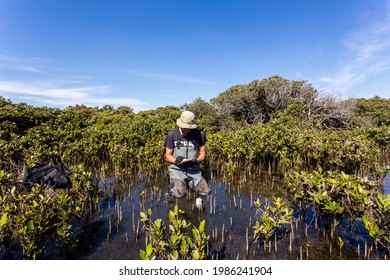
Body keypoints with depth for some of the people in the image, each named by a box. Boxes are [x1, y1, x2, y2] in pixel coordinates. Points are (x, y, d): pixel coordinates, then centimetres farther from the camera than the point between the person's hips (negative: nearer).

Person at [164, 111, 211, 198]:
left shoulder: (199, 134, 2)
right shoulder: (172, 134, -1)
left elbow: (203, 154, 7)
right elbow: (167, 156, 3)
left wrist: (196, 161, -15)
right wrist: (176, 160, -20)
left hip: (194, 170, 2)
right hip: (177, 169, -2)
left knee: (206, 192, -15)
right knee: (179, 193, -26)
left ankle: (190, 183, 14)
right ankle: (174, 182, 10)